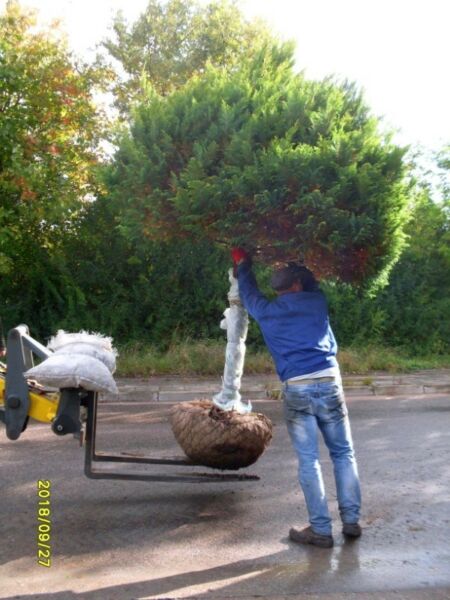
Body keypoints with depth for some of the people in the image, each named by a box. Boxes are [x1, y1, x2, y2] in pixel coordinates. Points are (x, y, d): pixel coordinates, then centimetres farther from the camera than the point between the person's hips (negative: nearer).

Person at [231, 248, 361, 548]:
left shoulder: (266, 311, 7)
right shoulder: (317, 301, 9)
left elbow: (249, 293, 28)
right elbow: (313, 283, 33)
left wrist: (243, 264, 43)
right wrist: (297, 268, 45)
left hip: (297, 389, -1)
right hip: (329, 383, 1)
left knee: (308, 461, 3)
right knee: (343, 453, 12)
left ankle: (321, 530, 7)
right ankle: (351, 521, 14)